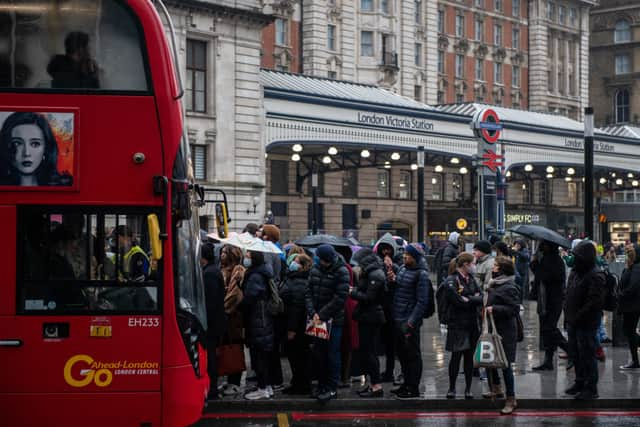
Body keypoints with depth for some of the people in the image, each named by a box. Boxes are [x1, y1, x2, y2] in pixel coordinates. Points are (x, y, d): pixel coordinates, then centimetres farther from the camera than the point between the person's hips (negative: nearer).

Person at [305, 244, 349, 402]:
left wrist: (322, 315, -15)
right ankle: (322, 385, 21)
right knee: (318, 353, 10)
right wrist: (312, 313, -9)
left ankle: (332, 388, 4)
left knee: (332, 353, -3)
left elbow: (340, 298, -16)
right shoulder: (315, 269, 6)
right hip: (318, 319, 6)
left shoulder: (341, 272, -11)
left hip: (334, 319, -6)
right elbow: (309, 292, 6)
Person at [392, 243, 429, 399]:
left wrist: (411, 322, -20)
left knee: (412, 355, -1)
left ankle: (413, 388, 6)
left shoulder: (421, 274, -12)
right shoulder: (402, 269, 13)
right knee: (402, 353, 16)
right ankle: (407, 383, 29)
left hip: (409, 321, -8)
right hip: (398, 319, 8)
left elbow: (422, 301, -17)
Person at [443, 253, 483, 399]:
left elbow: (481, 298, 4)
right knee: (456, 356, -2)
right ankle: (452, 388, 11)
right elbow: (458, 301, -20)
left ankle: (468, 389, 15)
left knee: (469, 356, 8)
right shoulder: (451, 281, -9)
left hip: (472, 323, 6)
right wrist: (474, 299, -8)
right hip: (457, 324, -6)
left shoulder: (471, 279, 13)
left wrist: (468, 299, -11)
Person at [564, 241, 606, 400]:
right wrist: (568, 314, 10)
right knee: (575, 354, 18)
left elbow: (594, 302, -24)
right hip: (573, 321, 9)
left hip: (587, 324, -9)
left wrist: (578, 317, -21)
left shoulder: (595, 276, -18)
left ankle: (591, 388, 8)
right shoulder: (574, 272, 10)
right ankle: (580, 382, 33)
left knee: (587, 354, -2)